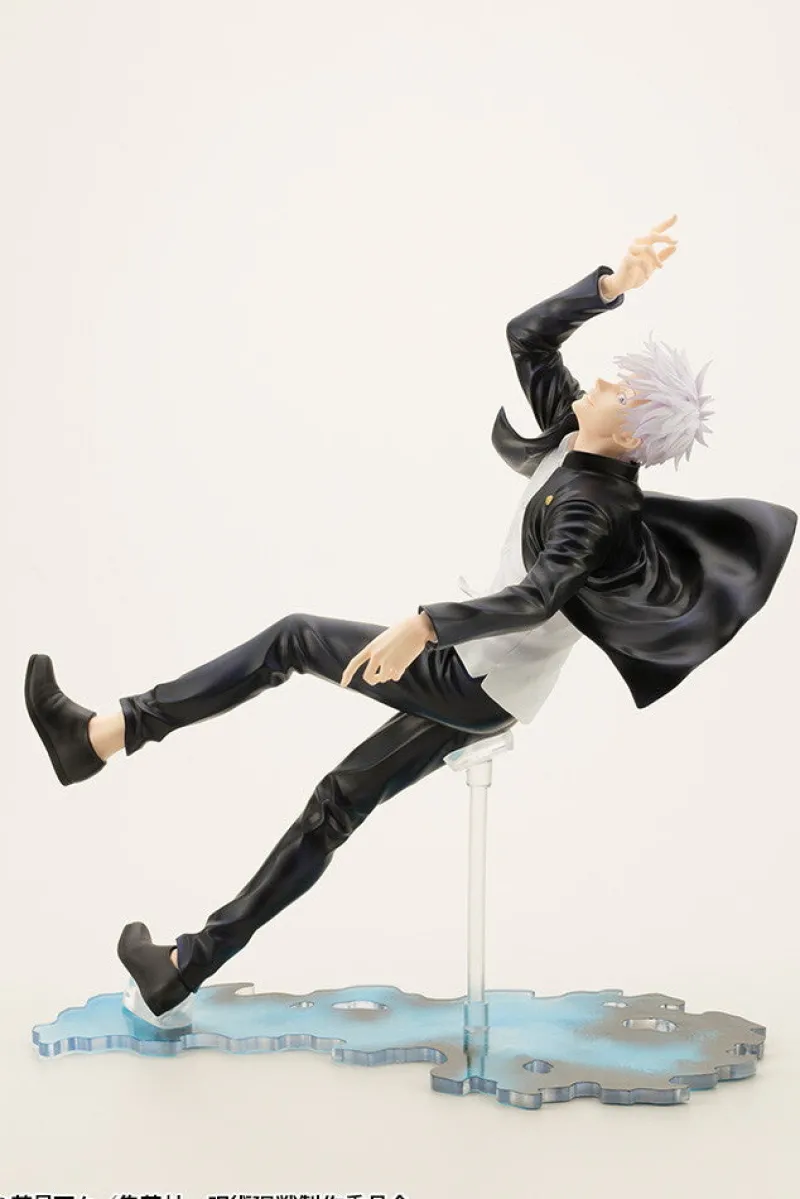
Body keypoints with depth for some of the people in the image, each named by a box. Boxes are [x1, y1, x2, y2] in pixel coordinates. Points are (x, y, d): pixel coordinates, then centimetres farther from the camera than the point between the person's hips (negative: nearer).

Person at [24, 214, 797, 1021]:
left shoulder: (592, 504, -22)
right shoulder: (573, 438, 2)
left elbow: (536, 597, -38)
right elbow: (525, 335, 4)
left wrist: (423, 625, -47)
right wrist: (613, 285, -3)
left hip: (476, 684, -9)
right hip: (483, 686, 9)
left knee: (293, 639, -5)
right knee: (336, 805, 9)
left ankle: (103, 734, -5)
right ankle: (190, 964, 17)